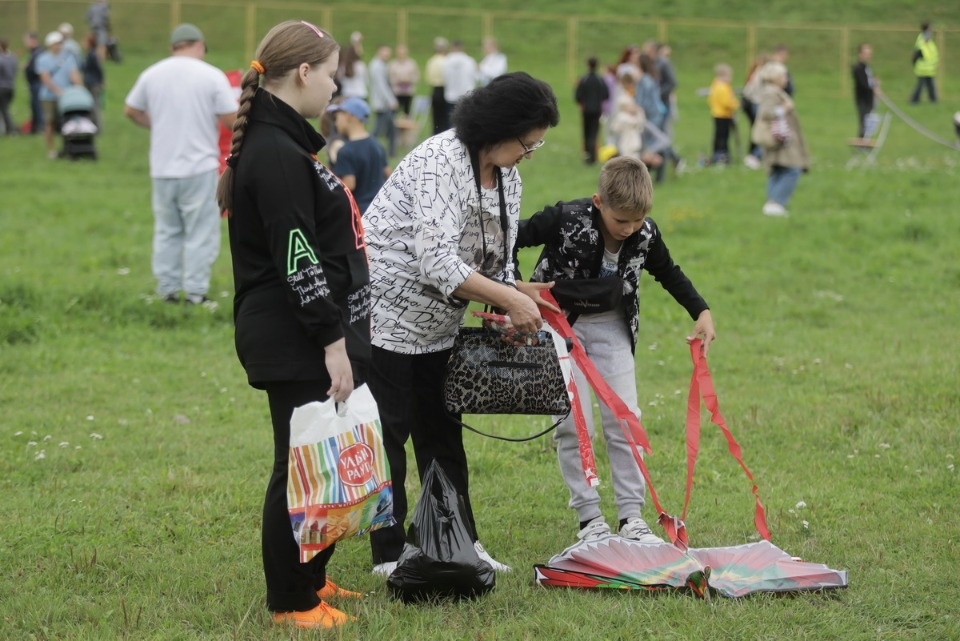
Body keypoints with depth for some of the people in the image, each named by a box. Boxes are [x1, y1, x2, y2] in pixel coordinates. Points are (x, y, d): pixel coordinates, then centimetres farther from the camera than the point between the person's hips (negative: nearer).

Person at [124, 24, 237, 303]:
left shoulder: (151, 74, 4)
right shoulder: (212, 76, -7)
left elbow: (130, 111, 14)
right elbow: (231, 120, -9)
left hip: (163, 168, 4)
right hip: (200, 167, -4)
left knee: (167, 230, 14)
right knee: (200, 232, 2)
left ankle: (168, 290, 14)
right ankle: (195, 292, -1)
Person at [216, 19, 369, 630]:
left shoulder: (283, 142, 15)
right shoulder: (274, 152, -18)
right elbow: (297, 259, -21)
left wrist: (340, 333, 24)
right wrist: (333, 340, -20)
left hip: (312, 341, 10)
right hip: (297, 345, -10)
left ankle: (312, 577, 28)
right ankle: (293, 601, 8)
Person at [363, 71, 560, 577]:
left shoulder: (506, 174, 2)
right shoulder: (440, 162, -26)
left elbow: (497, 258, 10)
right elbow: (437, 263, -35)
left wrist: (509, 304, -7)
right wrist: (509, 299, -33)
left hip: (435, 326, 9)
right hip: (384, 312, -9)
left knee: (441, 433, 11)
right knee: (387, 433, -3)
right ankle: (388, 555, 4)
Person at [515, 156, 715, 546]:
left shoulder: (645, 234, -12)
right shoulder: (565, 220, -26)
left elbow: (669, 273, 8)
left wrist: (702, 312, 2)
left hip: (611, 326, 3)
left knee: (624, 421, -1)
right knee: (574, 425, -6)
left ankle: (631, 516, 6)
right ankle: (588, 518, 4)